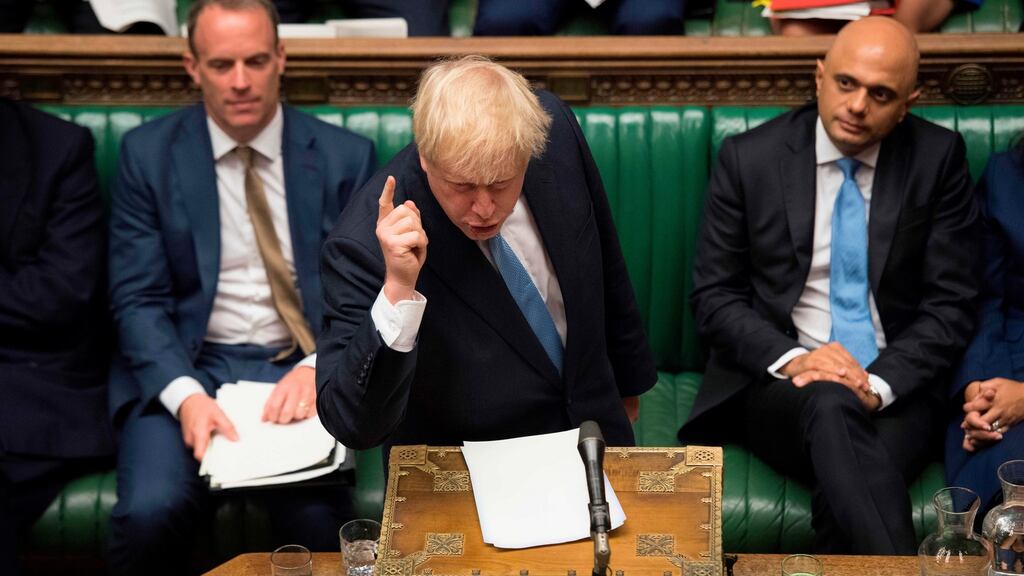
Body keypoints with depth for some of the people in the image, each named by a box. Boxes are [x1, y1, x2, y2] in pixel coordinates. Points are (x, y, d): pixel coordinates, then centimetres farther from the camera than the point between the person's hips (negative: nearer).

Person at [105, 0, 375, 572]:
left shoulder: (345, 156, 4)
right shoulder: (148, 153, 3)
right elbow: (137, 300, -1)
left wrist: (320, 368, -16)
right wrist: (184, 394, -18)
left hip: (303, 371, 0)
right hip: (185, 368, 0)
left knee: (317, 516, -28)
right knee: (150, 512, -27)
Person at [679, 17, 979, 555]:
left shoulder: (938, 158, 2)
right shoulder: (748, 157, 1)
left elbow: (950, 305, 1)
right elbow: (714, 297, 2)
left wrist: (879, 382, -16)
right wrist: (790, 358, -17)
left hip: (895, 389, 0)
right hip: (777, 381, 0)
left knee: (844, 491, -33)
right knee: (832, 404, -35)